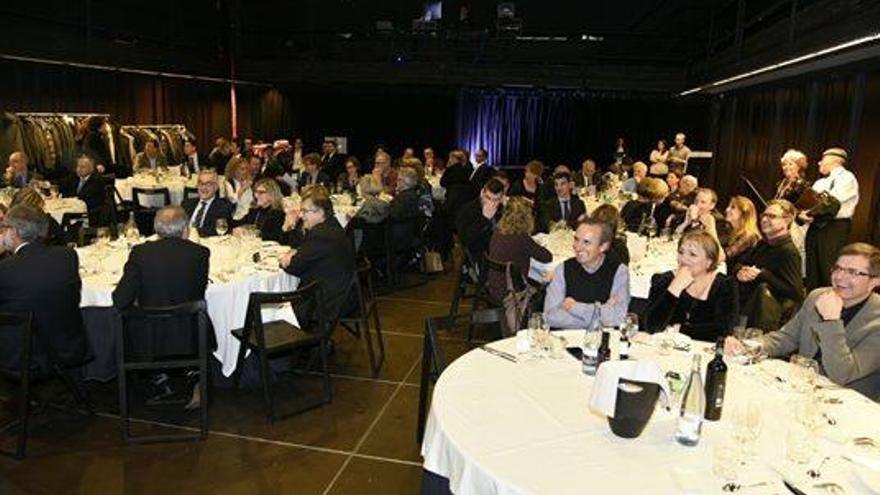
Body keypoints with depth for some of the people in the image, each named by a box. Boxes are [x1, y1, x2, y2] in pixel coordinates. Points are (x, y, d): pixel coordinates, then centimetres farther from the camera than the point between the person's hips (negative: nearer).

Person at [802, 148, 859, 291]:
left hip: (834, 228, -7)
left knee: (829, 273, -11)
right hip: (814, 228, 7)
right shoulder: (820, 182, 24)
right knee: (813, 272, 6)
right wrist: (801, 214, -7)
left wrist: (810, 213, -12)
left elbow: (833, 203, -15)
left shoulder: (846, 177, 0)